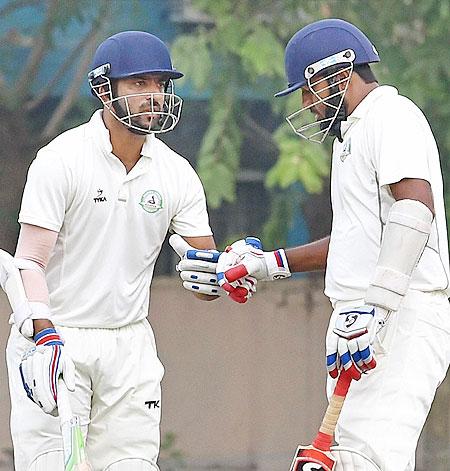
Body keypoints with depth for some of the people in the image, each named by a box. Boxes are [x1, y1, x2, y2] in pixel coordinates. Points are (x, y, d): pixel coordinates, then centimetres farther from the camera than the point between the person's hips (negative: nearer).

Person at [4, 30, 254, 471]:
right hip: (51, 337, -5)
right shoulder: (61, 159, -11)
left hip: (129, 344, 5)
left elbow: (205, 273, 4)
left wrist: (214, 276, -21)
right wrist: (43, 337, -31)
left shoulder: (176, 173, 3)